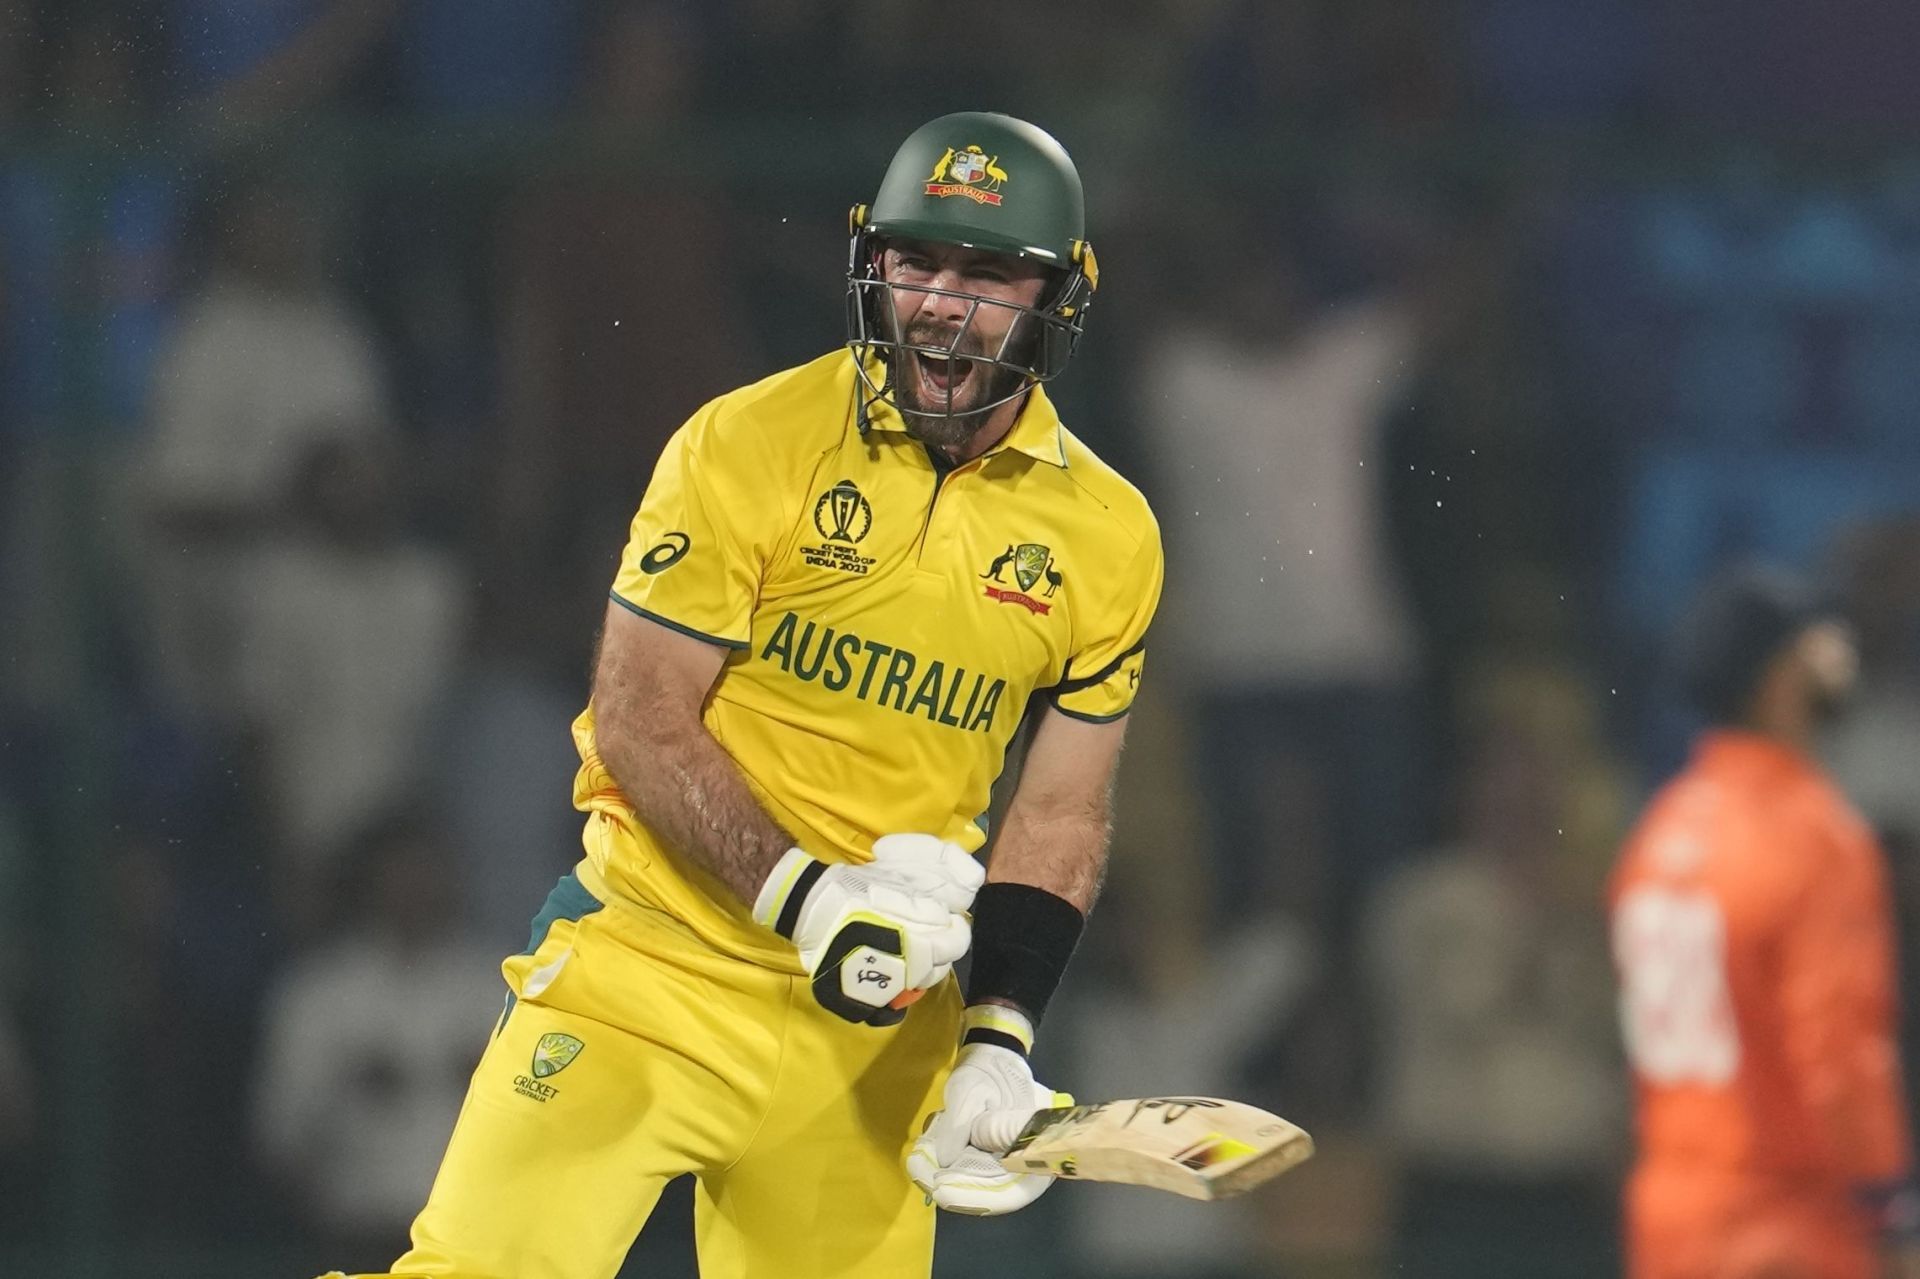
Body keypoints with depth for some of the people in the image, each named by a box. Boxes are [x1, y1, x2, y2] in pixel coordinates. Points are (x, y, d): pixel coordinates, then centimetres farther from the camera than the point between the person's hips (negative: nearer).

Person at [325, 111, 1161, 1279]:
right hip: (659, 964, -4)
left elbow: (1061, 815, 8)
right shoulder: (749, 448, -10)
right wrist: (805, 900, -21)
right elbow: (641, 723, -10)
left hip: (876, 1021, 4)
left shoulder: (1107, 535, 2)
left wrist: (999, 1043, -3)